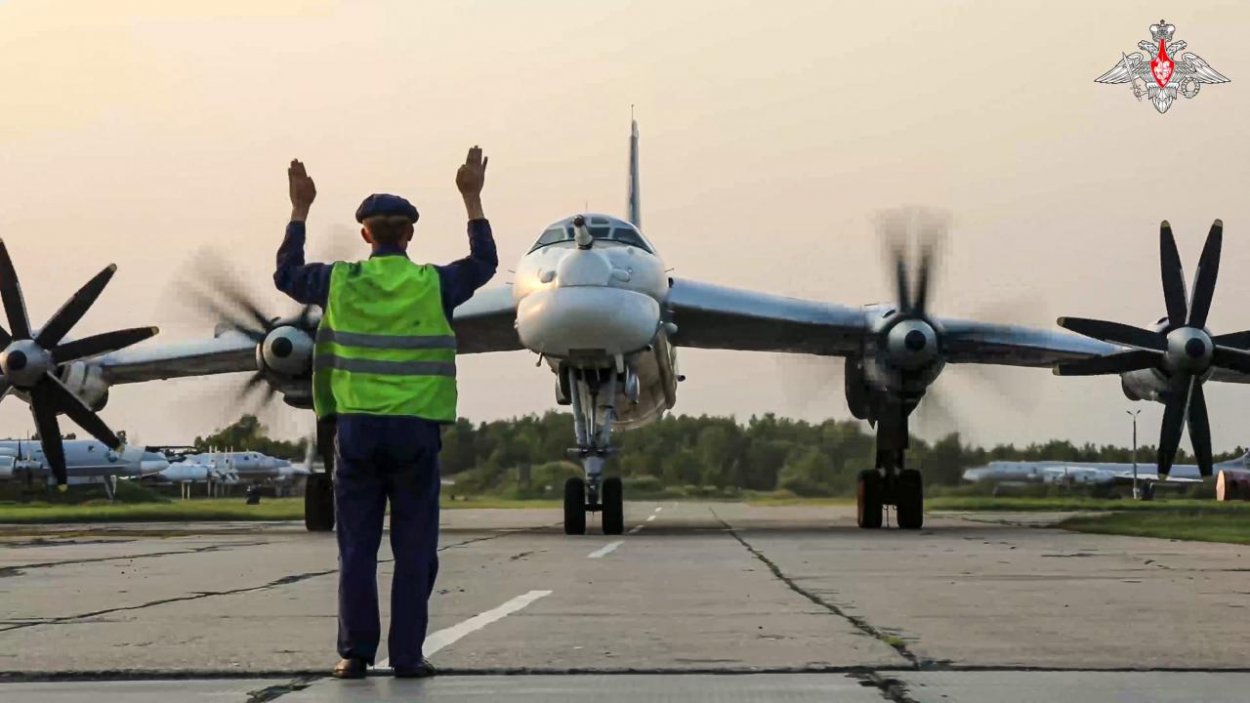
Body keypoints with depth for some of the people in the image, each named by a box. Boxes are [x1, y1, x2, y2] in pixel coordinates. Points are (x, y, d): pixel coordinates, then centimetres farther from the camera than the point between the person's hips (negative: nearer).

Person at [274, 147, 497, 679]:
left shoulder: (340, 282, 0)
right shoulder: (432, 285, -1)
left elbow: (287, 275, 19)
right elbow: (484, 263, 18)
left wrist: (299, 210, 26)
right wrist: (472, 198, 24)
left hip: (356, 428, 1)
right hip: (415, 430, -1)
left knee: (357, 549, 5)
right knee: (414, 550, 4)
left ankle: (356, 653, 5)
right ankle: (407, 655, 4)